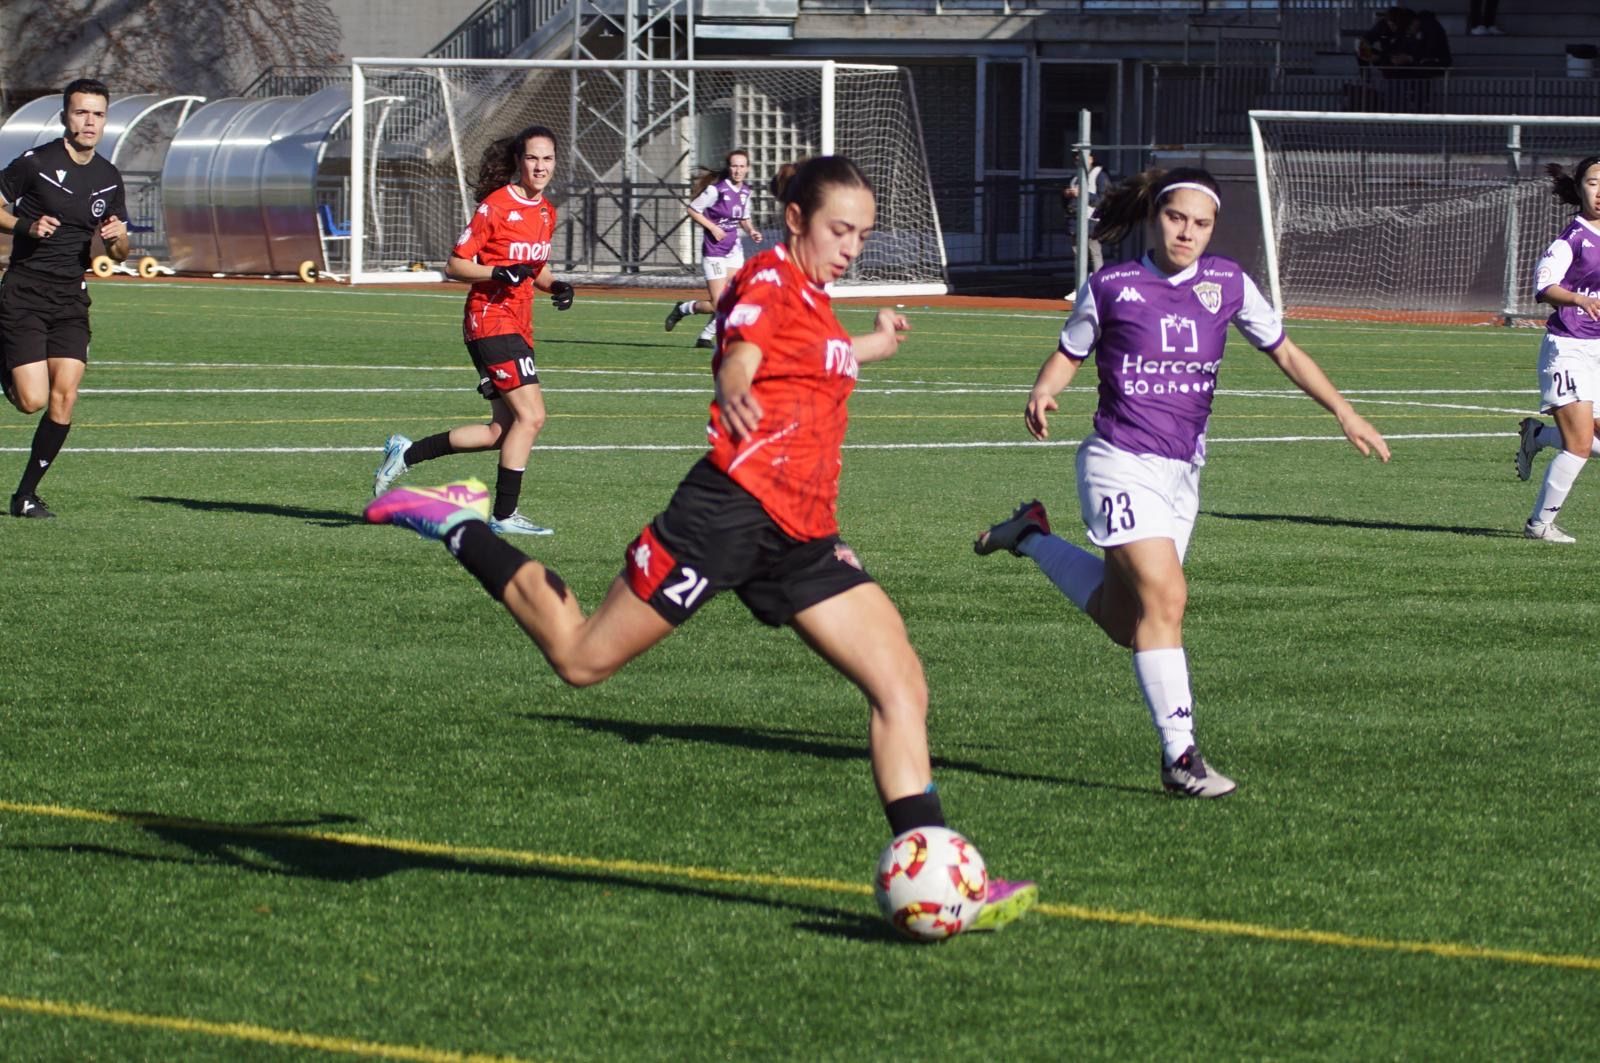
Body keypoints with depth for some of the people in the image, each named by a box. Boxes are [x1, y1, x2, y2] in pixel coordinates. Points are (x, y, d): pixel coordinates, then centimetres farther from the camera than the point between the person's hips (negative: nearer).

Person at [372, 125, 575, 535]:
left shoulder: (546, 211, 12)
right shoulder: (495, 205, -11)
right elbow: (456, 265, -10)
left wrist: (554, 285, 6)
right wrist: (499, 273, -25)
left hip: (518, 327, 9)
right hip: (491, 320, -9)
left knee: (503, 431, 8)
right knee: (531, 415, -16)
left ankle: (406, 453, 19)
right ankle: (505, 514, -8)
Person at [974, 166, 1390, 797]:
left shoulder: (1227, 283, 5)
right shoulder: (1110, 288, -4)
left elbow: (1283, 351, 14)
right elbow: (1070, 353, 9)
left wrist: (1343, 411, 8)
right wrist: (1043, 393, -12)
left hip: (1183, 473, 5)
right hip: (1122, 465, -5)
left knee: (1124, 622, 11)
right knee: (1164, 597, -19)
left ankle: (1032, 537, 34)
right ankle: (1179, 755, -15)